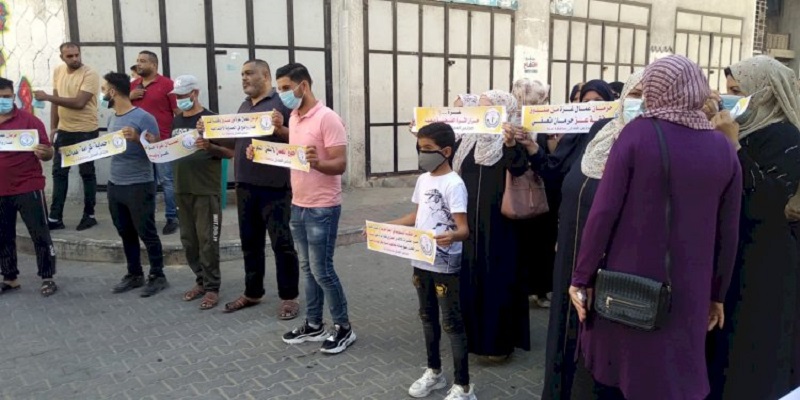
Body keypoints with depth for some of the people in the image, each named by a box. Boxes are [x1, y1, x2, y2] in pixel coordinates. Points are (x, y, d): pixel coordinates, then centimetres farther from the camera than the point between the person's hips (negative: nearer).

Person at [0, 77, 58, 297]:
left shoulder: (29, 120, -6)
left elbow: (48, 153, -6)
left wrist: (43, 152, -28)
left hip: (28, 189, -5)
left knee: (40, 235, 0)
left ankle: (47, 278, 10)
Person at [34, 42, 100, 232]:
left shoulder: (90, 74, -15)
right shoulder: (58, 71, 6)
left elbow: (79, 103, -24)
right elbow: (56, 101, 11)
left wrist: (47, 97, -21)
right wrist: (53, 127, 7)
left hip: (86, 131, -6)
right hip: (64, 130, 6)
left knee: (87, 173, 5)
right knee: (59, 172, 8)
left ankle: (89, 215, 16)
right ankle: (55, 217, 14)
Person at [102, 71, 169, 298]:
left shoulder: (143, 117, -13)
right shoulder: (112, 118, 11)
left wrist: (137, 138, -27)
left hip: (139, 186, -8)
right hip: (115, 185, 8)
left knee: (146, 233, 0)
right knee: (126, 233, 14)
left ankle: (157, 276, 11)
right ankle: (134, 274, 25)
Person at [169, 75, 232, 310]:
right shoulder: (176, 121, 13)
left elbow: (230, 153, -9)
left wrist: (209, 147, -26)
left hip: (206, 191, -6)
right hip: (182, 190, 7)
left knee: (207, 241, -3)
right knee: (188, 240, 12)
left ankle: (212, 288, 5)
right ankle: (201, 280, 25)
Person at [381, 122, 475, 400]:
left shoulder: (454, 184, -17)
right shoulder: (423, 180, 7)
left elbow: (463, 228, -22)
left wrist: (452, 236, -45)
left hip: (445, 265, -8)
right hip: (421, 261, 8)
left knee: (452, 323, 0)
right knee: (427, 317, 19)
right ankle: (434, 372, 36)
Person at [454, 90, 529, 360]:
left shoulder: (511, 140, -8)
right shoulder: (469, 140, 9)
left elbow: (519, 168, -28)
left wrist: (510, 144, -47)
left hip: (498, 225, -6)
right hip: (469, 223, 6)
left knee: (497, 281, 3)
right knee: (470, 279, 12)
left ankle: (500, 341, 15)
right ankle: (475, 334, 27)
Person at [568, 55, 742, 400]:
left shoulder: (637, 133, -10)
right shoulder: (723, 149, 1)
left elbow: (604, 210, -14)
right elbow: (727, 234, 5)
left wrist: (581, 277, -6)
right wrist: (717, 294, 18)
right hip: (688, 291, 3)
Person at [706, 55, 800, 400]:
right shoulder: (740, 130, 9)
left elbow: (768, 200, -26)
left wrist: (732, 145, -24)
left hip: (761, 264, -7)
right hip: (724, 254, 7)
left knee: (748, 353, 4)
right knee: (718, 347, 15)